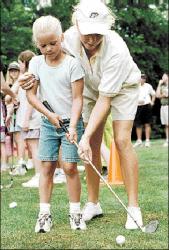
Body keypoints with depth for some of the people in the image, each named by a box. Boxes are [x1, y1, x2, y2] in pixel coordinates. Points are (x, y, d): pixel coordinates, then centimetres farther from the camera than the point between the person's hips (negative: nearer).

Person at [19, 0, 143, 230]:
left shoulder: (116, 50, -39)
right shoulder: (69, 37, -25)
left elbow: (105, 99, -35)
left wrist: (86, 136, -39)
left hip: (122, 88, -4)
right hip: (92, 89, 4)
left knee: (122, 140, -17)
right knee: (92, 146, 0)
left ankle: (134, 207, -12)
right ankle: (93, 204, 12)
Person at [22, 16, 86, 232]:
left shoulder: (72, 63, -10)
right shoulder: (36, 63, 1)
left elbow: (77, 98, -12)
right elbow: (31, 94, 1)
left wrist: (73, 126, -22)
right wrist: (49, 114, -11)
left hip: (71, 122, -3)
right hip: (48, 123, 3)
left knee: (69, 166, -6)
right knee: (47, 166, 1)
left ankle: (75, 212, 5)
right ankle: (44, 213, 6)